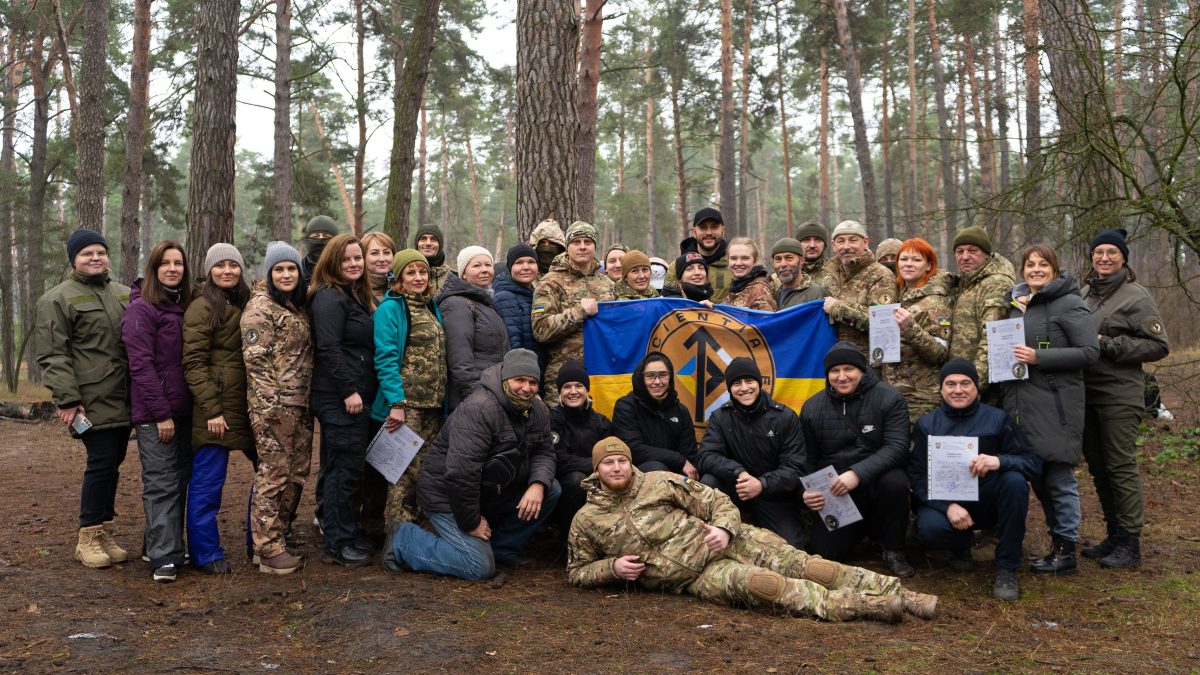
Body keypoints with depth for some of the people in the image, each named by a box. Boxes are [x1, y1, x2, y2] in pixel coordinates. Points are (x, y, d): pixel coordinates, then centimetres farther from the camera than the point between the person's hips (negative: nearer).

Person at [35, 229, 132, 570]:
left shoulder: (124, 295, 16)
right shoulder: (57, 300, -2)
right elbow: (52, 356, -8)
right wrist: (66, 400, -15)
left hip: (124, 400, 6)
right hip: (93, 402, -6)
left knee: (111, 464, 10)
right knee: (102, 462, -8)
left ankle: (105, 532, 20)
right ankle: (89, 538, 5)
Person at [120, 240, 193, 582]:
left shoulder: (184, 307, 14)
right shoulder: (141, 309, -8)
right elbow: (141, 364, -14)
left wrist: (183, 408, 9)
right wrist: (161, 412, -17)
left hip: (183, 410, 7)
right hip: (155, 414, -7)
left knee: (181, 480, 11)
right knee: (162, 484, -5)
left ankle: (171, 546, 21)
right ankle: (164, 558, 0)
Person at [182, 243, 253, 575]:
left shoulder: (245, 304, 14)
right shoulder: (201, 308, -8)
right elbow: (194, 363, -13)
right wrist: (212, 410, -17)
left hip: (248, 405, 8)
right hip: (216, 407, -7)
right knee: (207, 482, 0)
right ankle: (206, 554, 13)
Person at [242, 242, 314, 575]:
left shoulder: (298, 306, 16)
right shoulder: (260, 306, -9)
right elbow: (255, 358, -15)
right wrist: (269, 402, -19)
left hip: (300, 404, 8)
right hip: (274, 405, -8)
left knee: (297, 472, 12)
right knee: (273, 474, -4)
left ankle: (278, 536, 23)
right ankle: (269, 550, 4)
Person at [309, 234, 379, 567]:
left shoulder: (358, 296, 19)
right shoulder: (330, 297, -10)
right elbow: (329, 349, -19)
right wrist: (349, 391, -20)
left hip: (360, 396, 9)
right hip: (340, 398, -9)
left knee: (352, 468, 15)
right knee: (344, 469, -4)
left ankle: (349, 532, 25)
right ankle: (337, 545, 4)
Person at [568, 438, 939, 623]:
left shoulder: (660, 482, 5)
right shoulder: (587, 520, 3)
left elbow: (716, 500, 8)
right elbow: (577, 572, 13)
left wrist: (724, 528, -14)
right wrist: (612, 567, -6)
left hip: (721, 541, 2)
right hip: (696, 576, -1)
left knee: (797, 564, -17)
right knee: (755, 582, -31)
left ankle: (900, 593, -18)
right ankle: (854, 606, -34)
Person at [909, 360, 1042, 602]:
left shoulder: (997, 419, 1)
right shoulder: (926, 425, 3)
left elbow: (1034, 462, -8)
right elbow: (917, 476, -5)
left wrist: (1000, 461, -31)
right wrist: (947, 506, -23)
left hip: (989, 501, 0)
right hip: (943, 503, 0)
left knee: (1015, 480, -31)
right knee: (929, 529, -33)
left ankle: (1007, 569, -18)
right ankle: (961, 546, 7)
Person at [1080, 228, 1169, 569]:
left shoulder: (1136, 296, -6)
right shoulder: (1084, 294, 12)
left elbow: (1158, 345, -11)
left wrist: (1108, 345, -17)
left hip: (1119, 396, -7)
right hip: (1085, 392, 7)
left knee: (1121, 467, -5)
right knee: (1098, 468, 12)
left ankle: (1130, 543, 4)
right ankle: (1114, 535, 24)